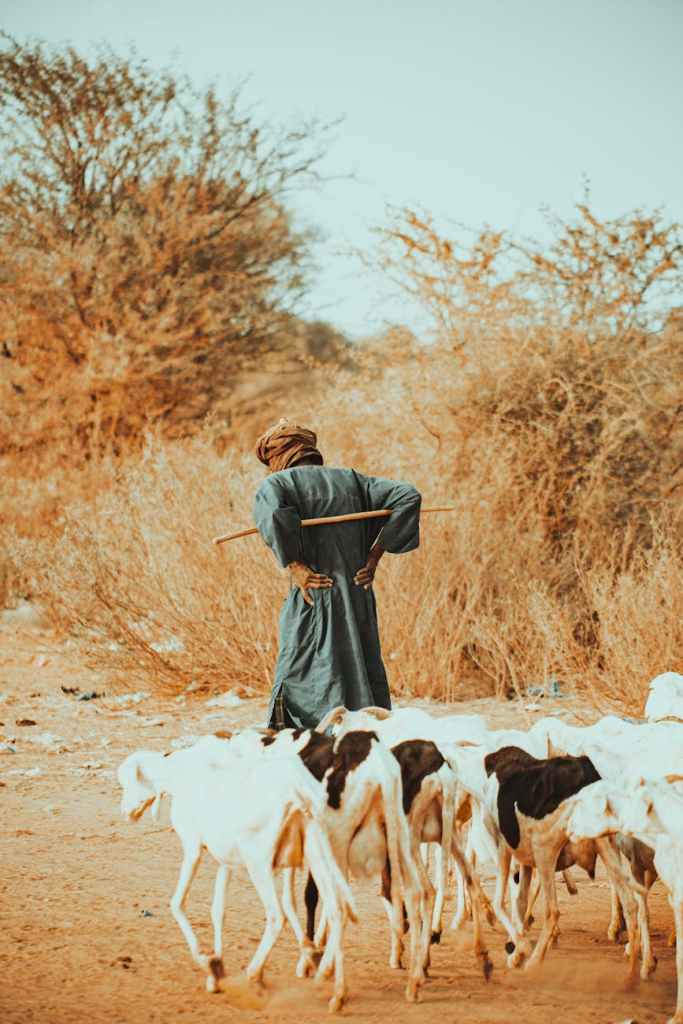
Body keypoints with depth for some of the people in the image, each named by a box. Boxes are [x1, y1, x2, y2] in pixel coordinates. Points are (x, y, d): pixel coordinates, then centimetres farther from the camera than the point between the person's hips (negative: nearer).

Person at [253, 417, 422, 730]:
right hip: (359, 599, 5)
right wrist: (374, 556, 5)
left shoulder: (277, 484, 2)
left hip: (313, 602, -5)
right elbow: (407, 497, 7)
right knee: (366, 679, 10)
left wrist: (296, 569, -15)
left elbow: (271, 516, -22)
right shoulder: (349, 480, 16)